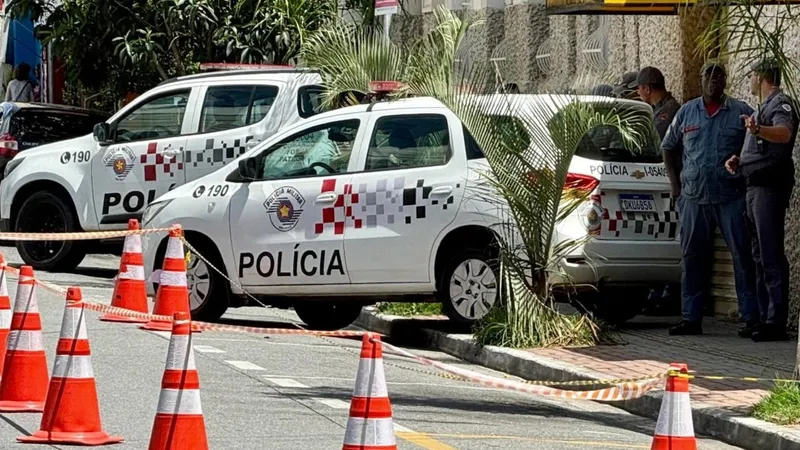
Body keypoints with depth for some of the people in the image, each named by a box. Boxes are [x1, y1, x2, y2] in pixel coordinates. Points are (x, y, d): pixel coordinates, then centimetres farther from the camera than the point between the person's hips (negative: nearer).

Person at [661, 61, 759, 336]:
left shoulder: (741, 112, 3)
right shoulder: (686, 112, 11)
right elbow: (669, 148, 19)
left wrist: (748, 181, -6)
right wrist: (675, 184, 10)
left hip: (732, 198, -3)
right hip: (693, 198, 3)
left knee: (743, 256, -5)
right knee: (693, 257, 6)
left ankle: (750, 318, -3)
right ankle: (691, 318, 12)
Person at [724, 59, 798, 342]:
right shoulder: (765, 107, 24)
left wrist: (758, 130, -49)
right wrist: (738, 160, 15)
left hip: (770, 188, -11)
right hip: (756, 187, 11)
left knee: (771, 255, -14)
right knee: (760, 255, 12)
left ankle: (777, 322, -17)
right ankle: (765, 317, 17)